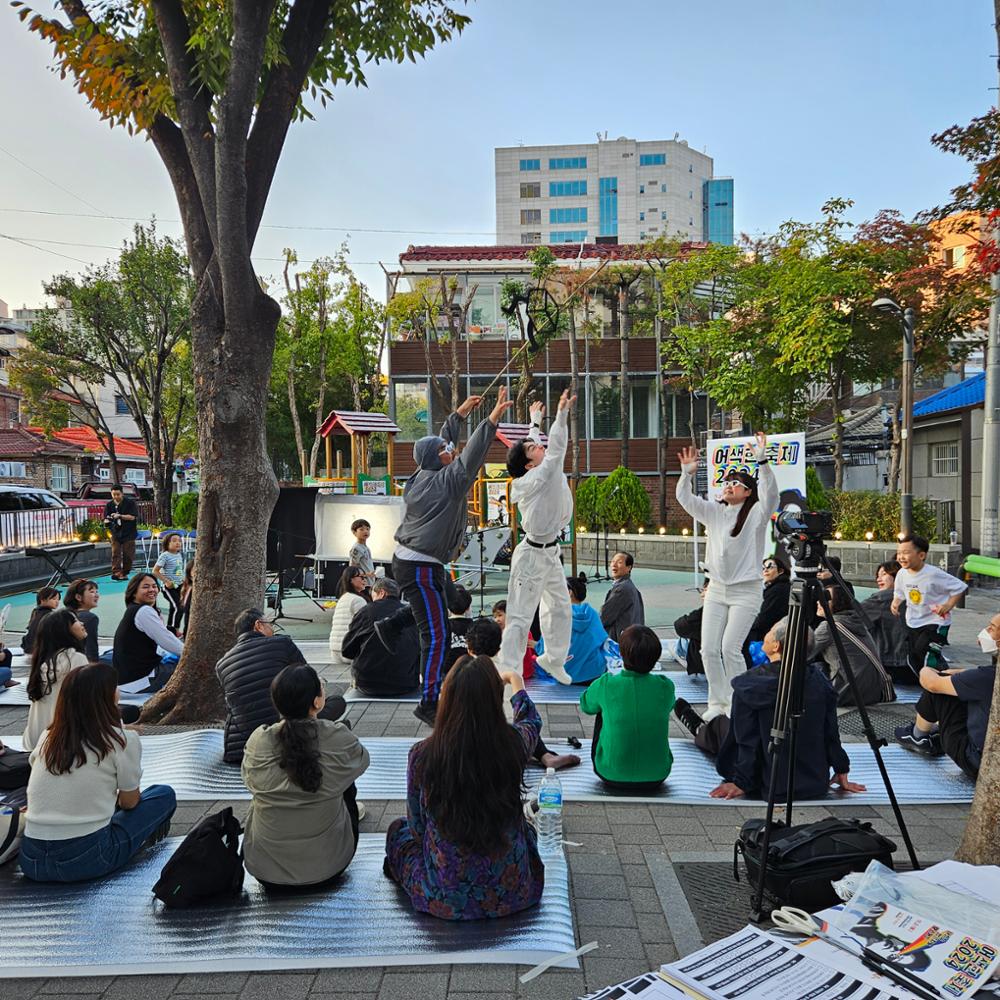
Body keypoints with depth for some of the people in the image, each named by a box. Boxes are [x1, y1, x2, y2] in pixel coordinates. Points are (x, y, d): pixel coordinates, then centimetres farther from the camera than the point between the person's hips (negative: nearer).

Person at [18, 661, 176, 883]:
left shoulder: (47, 739, 7)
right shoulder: (123, 741, -8)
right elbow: (130, 802, 4)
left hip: (31, 863, 6)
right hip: (88, 861, -5)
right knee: (165, 794, 14)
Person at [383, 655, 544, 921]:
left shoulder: (422, 755, -21)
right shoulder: (513, 744, -18)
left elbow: (416, 825, -4)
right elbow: (532, 720, 9)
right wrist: (515, 681, 29)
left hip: (445, 900, -1)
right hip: (511, 894, 2)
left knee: (398, 831, 26)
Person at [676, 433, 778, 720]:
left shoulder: (757, 513, -4)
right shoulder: (714, 512, 10)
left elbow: (770, 494, -23)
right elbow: (685, 498, 2)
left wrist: (762, 461, -34)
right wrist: (687, 473, -15)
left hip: (745, 591, -5)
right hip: (716, 588, 5)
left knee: (730, 648, -10)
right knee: (709, 649, 2)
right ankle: (717, 702, 16)